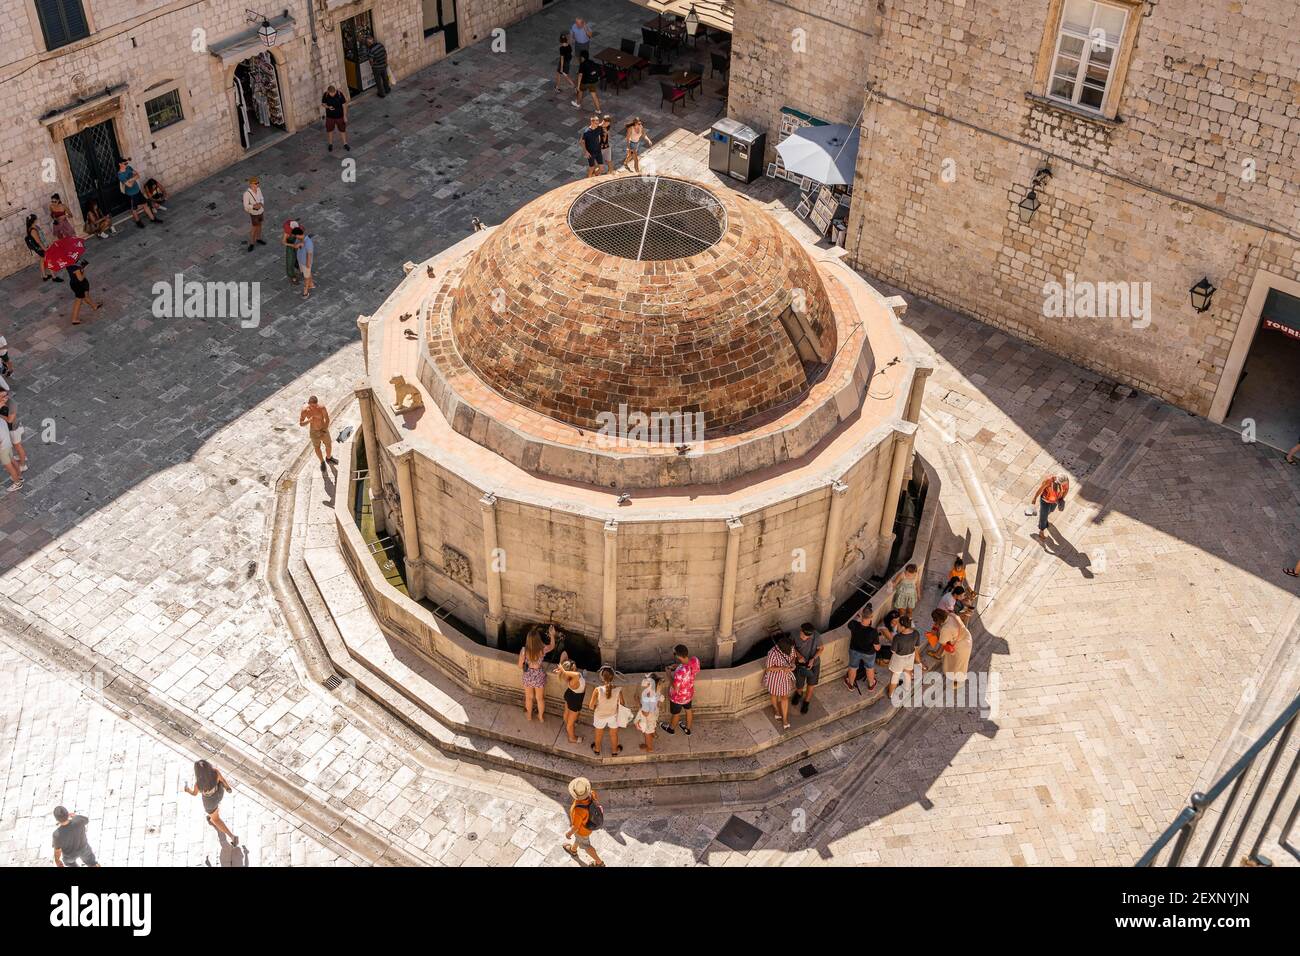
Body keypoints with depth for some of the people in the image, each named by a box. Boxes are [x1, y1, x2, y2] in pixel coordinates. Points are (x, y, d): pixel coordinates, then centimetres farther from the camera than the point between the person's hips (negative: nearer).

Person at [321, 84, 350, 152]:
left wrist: (345, 116, -9)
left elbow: (344, 105, -12)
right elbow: (322, 104, -3)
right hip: (329, 116, 1)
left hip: (339, 116, -1)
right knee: (330, 130, 16)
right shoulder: (325, 95, -17)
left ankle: (345, 144, 33)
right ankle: (330, 144, 37)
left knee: (342, 130, 14)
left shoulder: (340, 94, -21)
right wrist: (328, 107, -26)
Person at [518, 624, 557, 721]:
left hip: (528, 676, 0)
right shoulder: (543, 649, -28)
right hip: (539, 676, 0)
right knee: (540, 698, 27)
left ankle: (529, 715, 51)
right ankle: (541, 717, 48)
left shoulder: (524, 650, -29)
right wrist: (552, 635, 14)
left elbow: (520, 666, -14)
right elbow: (552, 646, -2)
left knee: (529, 697, 28)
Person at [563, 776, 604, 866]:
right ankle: (573, 850, 68)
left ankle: (599, 862, 49)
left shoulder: (578, 810, -51)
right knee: (577, 837, 37)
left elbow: (576, 827, -31)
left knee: (585, 845, 27)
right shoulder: (590, 794, -33)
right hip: (590, 820, 6)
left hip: (583, 828, -6)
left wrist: (569, 833, -8)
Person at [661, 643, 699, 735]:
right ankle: (688, 729, 56)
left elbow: (675, 689, -29)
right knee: (688, 710, 32)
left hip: (678, 697, -5)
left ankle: (671, 728, 55)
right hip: (689, 693, 5)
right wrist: (678, 666, -5)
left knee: (676, 713, 26)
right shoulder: (695, 660, -25)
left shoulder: (680, 671, -45)